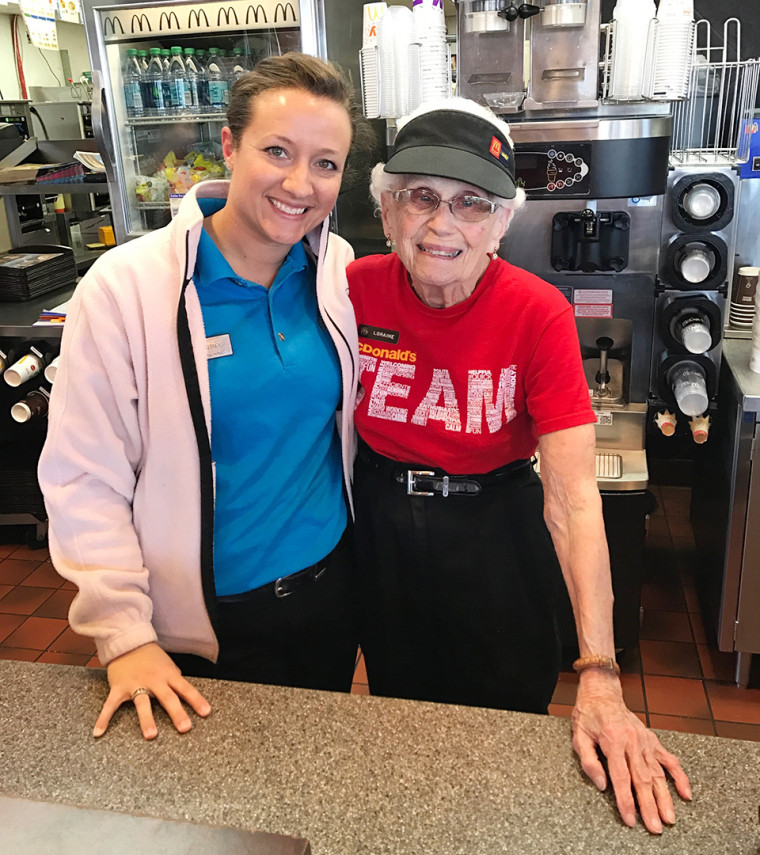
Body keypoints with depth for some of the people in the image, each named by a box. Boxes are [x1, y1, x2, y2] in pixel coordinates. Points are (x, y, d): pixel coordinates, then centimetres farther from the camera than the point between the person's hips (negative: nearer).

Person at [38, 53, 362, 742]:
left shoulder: (338, 270, -5)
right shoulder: (125, 288, -19)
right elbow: (85, 478, -15)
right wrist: (124, 634, -16)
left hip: (332, 584, 4)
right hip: (212, 621, -4)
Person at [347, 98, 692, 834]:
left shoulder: (538, 314, -20)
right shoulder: (354, 290, -14)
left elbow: (573, 492, -25)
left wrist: (599, 676, -30)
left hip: (494, 538, -2)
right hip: (380, 533, 2)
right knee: (398, 707, 25)